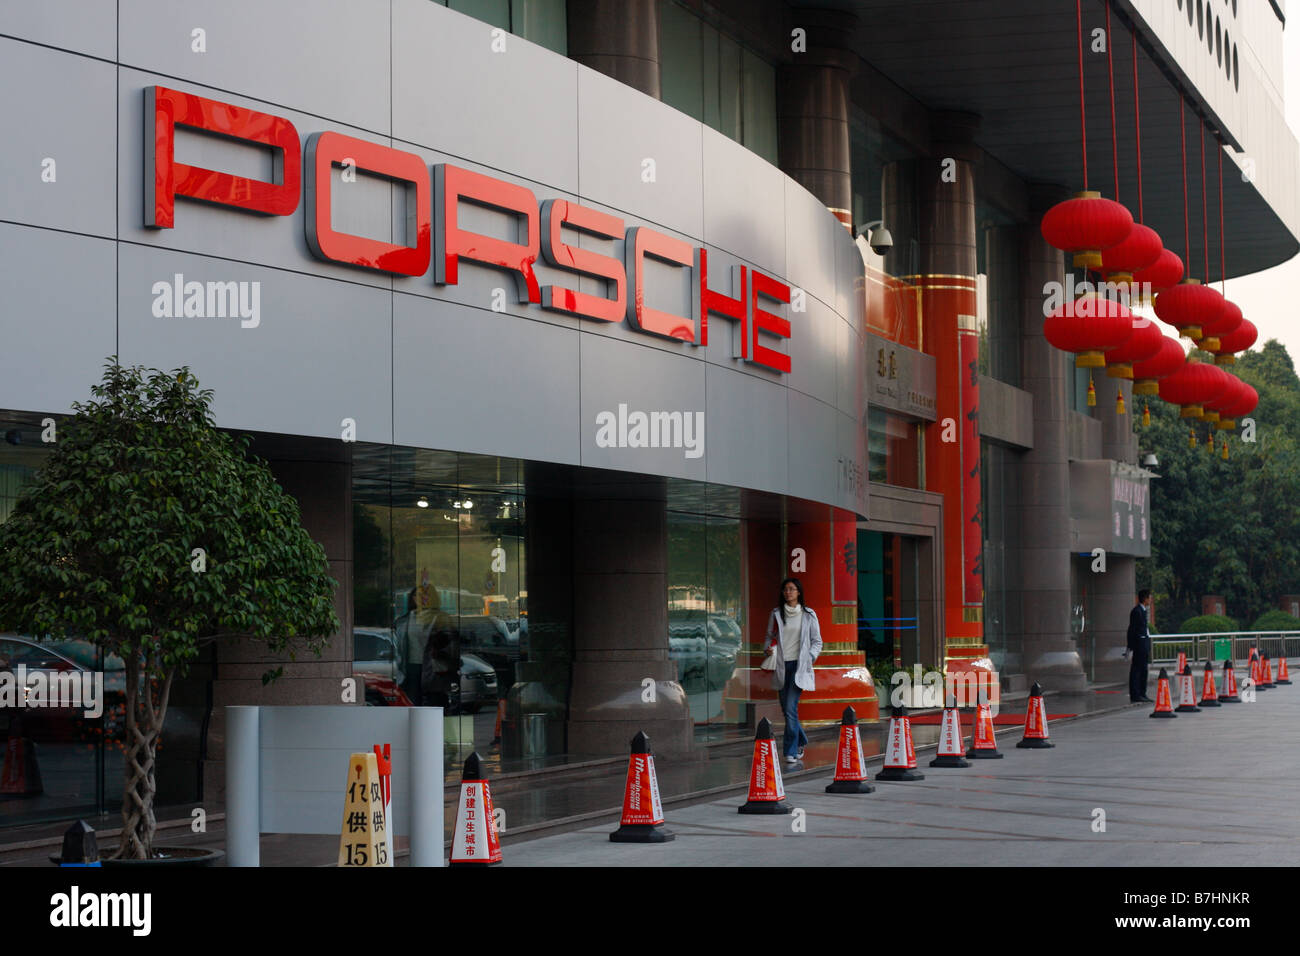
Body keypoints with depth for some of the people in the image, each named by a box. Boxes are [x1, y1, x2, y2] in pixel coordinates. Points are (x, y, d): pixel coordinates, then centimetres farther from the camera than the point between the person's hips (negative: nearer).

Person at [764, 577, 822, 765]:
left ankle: (791, 751, -10)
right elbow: (770, 635, 17)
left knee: (791, 707, -15)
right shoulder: (776, 614, 8)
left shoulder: (808, 614, 3)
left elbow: (817, 642, 9)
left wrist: (809, 658, -5)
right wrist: (769, 649, -3)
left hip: (799, 665, -3)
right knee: (786, 708, 8)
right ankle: (801, 742, 32)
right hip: (782, 665, 3)